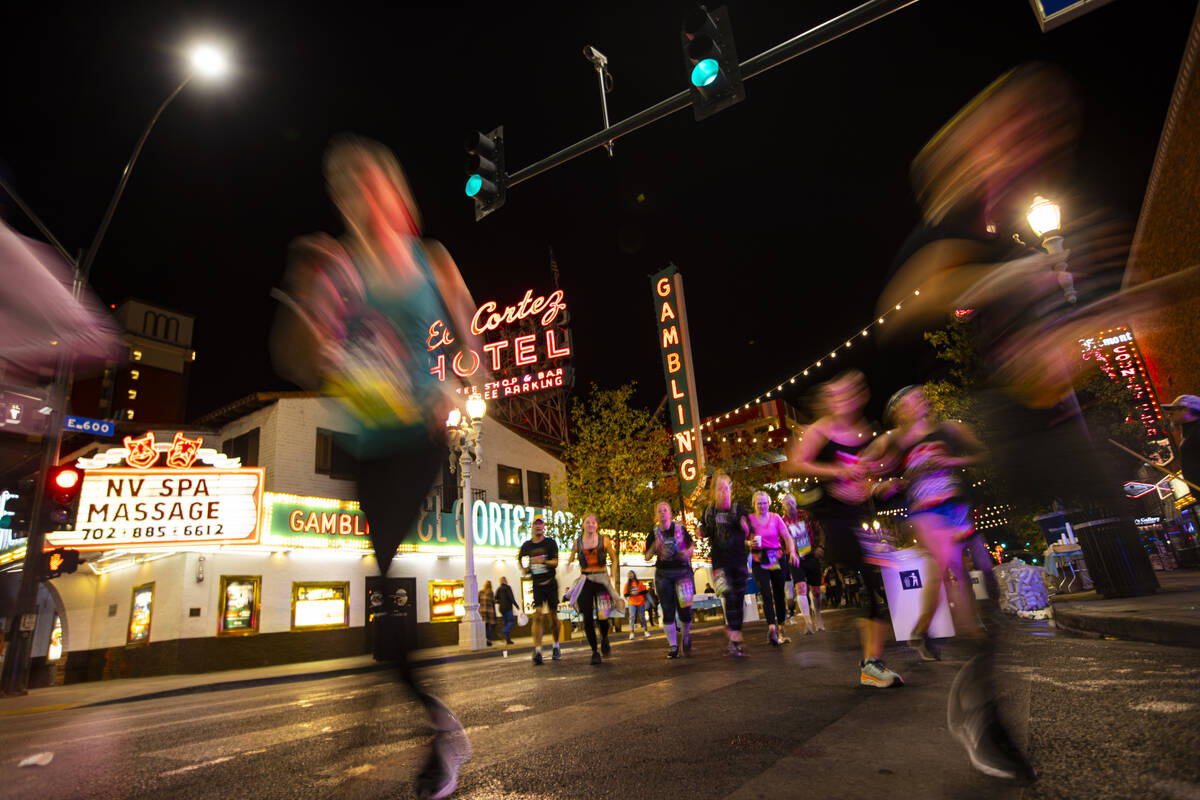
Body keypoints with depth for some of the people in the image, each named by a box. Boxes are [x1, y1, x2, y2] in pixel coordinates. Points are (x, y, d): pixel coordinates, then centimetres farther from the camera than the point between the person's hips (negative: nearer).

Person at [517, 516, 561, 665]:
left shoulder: (550, 542, -1)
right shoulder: (526, 545, 7)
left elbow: (555, 562, -10)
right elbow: (521, 561, 23)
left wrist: (543, 561, -27)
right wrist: (525, 569, 2)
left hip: (550, 583, -1)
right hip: (536, 585, 1)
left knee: (552, 616, 7)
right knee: (537, 615, -13)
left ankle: (556, 646, 27)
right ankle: (537, 651, -16)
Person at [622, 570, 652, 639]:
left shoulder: (639, 583, 5)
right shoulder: (627, 584, 7)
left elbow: (645, 591, 2)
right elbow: (625, 594, 6)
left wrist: (638, 593, -12)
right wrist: (631, 593, -13)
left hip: (640, 602, 0)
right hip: (632, 603, 0)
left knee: (642, 617, 6)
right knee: (632, 616, -14)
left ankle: (646, 631, 22)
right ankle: (631, 632, -15)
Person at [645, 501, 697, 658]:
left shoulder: (680, 529, 3)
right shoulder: (654, 533, 4)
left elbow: (692, 544, 14)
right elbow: (647, 557, 5)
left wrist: (687, 552, -7)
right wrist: (655, 547, -14)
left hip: (682, 572, -1)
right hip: (664, 574, 1)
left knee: (685, 609, -4)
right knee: (668, 611, 0)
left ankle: (685, 636, 26)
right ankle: (673, 647, 11)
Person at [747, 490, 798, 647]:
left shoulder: (776, 518, 6)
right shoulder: (750, 519, 1)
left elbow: (787, 537, 1)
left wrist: (792, 552, -14)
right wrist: (750, 543, -17)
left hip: (777, 559, 2)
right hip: (759, 561, -2)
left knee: (779, 595, 7)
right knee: (766, 594, -15)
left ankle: (780, 630, 20)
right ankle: (771, 627, -26)